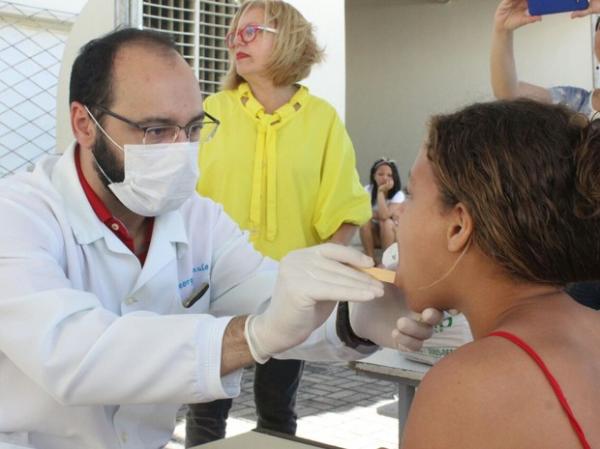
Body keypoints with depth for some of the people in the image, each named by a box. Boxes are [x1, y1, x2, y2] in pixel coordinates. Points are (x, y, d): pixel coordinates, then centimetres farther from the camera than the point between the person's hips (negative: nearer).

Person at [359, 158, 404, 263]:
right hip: (374, 235, 3)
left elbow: (384, 215, -35)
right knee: (365, 221, -27)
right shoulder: (368, 190, -10)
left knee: (386, 222, -33)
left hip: (394, 235, -2)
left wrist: (381, 191, -31)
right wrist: (377, 215, -28)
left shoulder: (398, 195, -20)